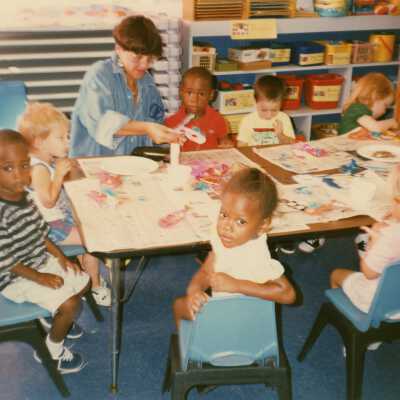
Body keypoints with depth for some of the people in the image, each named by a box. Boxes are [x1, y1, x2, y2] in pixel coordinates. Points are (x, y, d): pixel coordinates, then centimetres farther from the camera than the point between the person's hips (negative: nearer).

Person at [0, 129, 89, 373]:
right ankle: (52, 351, 10)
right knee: (71, 304, -15)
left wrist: (59, 255, 2)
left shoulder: (23, 196, -7)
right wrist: (39, 278, -16)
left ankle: (53, 320, 35)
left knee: (84, 282, 14)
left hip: (41, 261, 9)